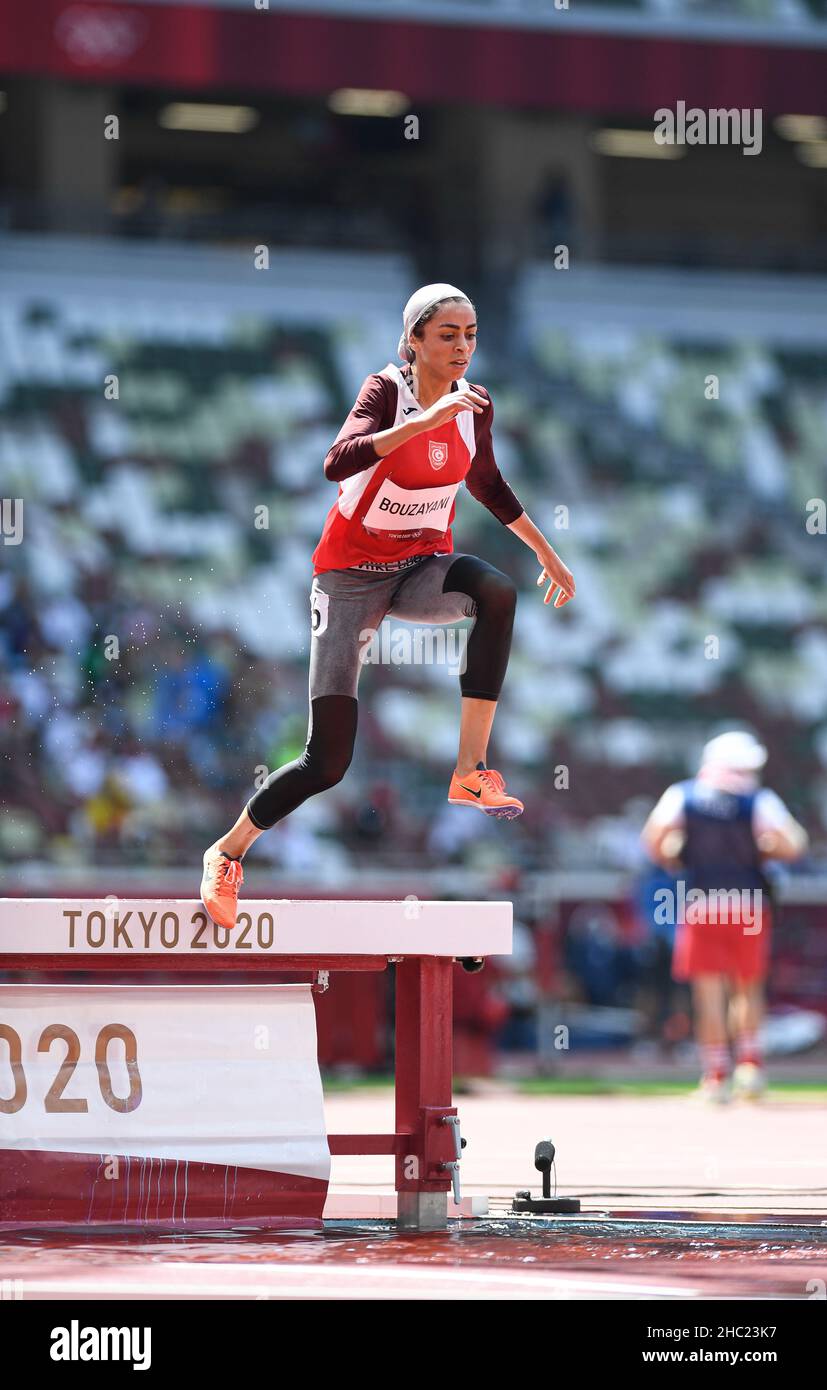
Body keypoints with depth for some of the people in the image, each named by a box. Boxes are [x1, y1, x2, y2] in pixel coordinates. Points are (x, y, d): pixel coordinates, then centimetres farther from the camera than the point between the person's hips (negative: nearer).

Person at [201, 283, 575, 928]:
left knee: (498, 591, -33)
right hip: (352, 576, -4)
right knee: (328, 762, -10)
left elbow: (488, 484, 20)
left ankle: (471, 772, -30)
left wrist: (548, 554, 23)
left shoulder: (474, 404, -1)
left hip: (422, 570, 4)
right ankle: (228, 851, 16)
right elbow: (338, 463, -37)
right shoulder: (387, 390, -17)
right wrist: (426, 420, -44)